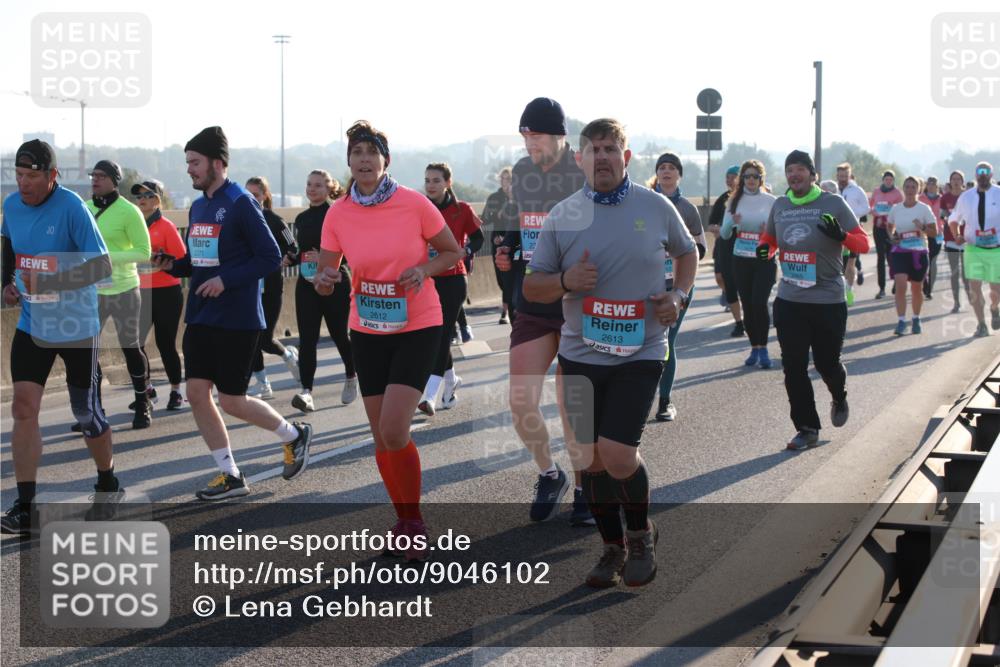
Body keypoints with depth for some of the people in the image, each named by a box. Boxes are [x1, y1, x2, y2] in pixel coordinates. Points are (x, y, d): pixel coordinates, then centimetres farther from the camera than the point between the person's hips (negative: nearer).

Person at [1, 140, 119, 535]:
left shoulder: (71, 208, -19)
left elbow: (102, 266, -23)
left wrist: (47, 283, -31)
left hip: (77, 327, -4)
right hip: (32, 324, 4)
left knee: (85, 413, 8)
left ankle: (107, 483, 35)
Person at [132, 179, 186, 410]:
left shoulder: (166, 226, -8)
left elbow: (182, 260, -11)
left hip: (166, 293, -5)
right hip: (141, 293, 5)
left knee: (165, 344, 1)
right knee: (134, 342, 0)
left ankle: (176, 392, 16)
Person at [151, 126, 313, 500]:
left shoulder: (241, 204, -13)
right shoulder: (198, 207, 11)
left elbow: (271, 256, -15)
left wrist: (226, 280, -22)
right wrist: (172, 265, 0)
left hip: (237, 319, -8)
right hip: (201, 318, 8)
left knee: (231, 401, -3)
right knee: (196, 393, 2)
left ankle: (294, 435, 22)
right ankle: (230, 476, 12)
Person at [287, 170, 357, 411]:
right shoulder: (302, 219, 12)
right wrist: (290, 259, 2)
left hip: (335, 284, -5)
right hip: (307, 284, 5)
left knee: (339, 335, 8)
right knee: (307, 338, -7)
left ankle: (351, 378, 34)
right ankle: (306, 391, -13)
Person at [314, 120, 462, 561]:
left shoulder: (414, 204, -12)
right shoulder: (338, 214, -4)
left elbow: (452, 252, 1)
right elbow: (325, 274, 1)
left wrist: (424, 269, -19)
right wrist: (324, 279, -22)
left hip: (418, 328, -4)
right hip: (367, 331, 4)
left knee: (393, 432, -15)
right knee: (382, 436, 8)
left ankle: (414, 522, 5)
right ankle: (404, 521, 27)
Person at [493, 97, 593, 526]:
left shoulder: (587, 176, -11)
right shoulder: (520, 173, 6)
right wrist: (507, 254, 0)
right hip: (532, 308, 5)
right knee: (520, 403, 0)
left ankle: (583, 489, 22)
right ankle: (549, 475, 26)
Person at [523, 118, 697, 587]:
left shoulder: (656, 207, -1)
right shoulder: (561, 216, 1)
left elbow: (687, 253, 17)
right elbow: (531, 287, 4)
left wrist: (679, 295, -1)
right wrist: (565, 281, -16)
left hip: (640, 353, -2)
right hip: (580, 355, 3)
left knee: (618, 455, -13)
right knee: (592, 458, 8)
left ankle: (640, 535, 16)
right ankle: (612, 548, 28)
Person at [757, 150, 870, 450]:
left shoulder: (833, 204, -5)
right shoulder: (779, 206, 7)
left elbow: (864, 243, -5)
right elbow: (770, 238, 22)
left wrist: (841, 236, -26)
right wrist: (765, 249, -1)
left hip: (828, 301, -3)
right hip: (789, 301, 4)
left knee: (827, 363, 6)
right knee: (793, 367, 0)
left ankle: (839, 398, 40)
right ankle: (807, 428, 11)